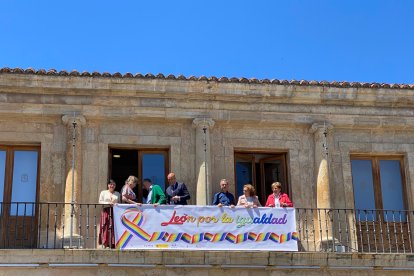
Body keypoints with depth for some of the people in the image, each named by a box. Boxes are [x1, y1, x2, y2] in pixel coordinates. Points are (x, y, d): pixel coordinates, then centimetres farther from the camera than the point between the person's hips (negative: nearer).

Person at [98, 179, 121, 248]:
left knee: (114, 227, -7)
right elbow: (100, 201, 4)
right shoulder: (103, 192, 12)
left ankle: (113, 244, -8)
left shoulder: (117, 194, 17)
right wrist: (108, 203, -10)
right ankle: (105, 243, -9)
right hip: (106, 211, -2)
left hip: (115, 212, 2)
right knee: (106, 228, -9)